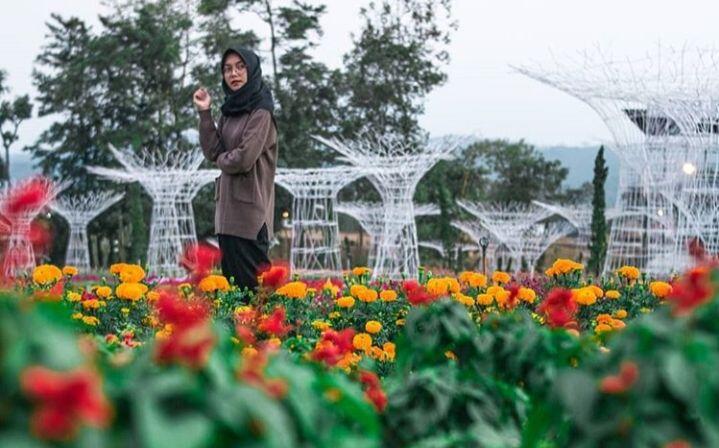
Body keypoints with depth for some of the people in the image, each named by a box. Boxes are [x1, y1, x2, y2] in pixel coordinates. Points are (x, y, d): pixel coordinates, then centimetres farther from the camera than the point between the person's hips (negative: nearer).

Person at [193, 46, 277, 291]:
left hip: (250, 209, -8)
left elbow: (244, 159, -19)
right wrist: (205, 113, -2)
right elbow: (213, 152, 4)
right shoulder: (230, 111, 14)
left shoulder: (261, 112, -10)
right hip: (228, 208, 8)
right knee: (232, 280, 9)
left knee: (251, 283, -8)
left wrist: (222, 159, 1)